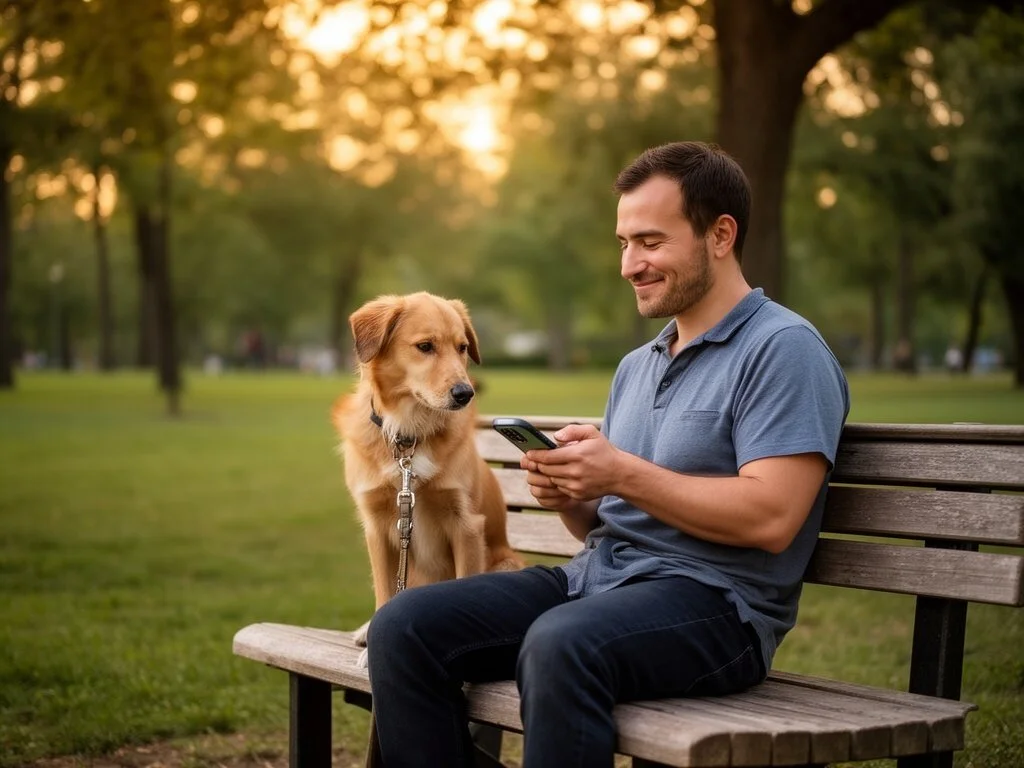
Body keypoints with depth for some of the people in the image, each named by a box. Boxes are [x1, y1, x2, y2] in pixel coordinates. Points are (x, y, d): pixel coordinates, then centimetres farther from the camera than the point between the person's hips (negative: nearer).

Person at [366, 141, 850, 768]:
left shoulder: (782, 350, -5)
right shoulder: (636, 368, 22)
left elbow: (770, 518, -17)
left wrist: (622, 474, -16)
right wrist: (569, 496, 1)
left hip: (715, 601, -8)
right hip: (595, 576, 8)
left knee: (560, 645, -38)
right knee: (404, 628, -12)